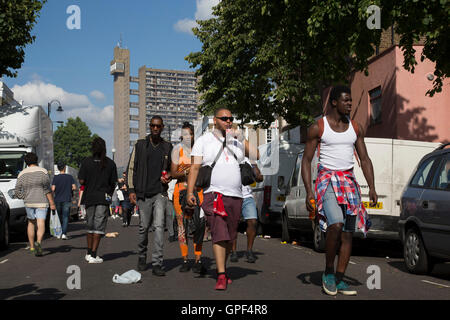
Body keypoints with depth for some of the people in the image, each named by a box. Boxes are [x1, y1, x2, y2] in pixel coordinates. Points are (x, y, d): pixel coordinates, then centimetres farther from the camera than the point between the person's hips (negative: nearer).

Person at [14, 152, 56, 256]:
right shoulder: (43, 172, -6)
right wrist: (52, 203, -9)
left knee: (31, 223, 20)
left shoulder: (22, 174, 3)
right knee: (41, 224, -7)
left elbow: (17, 192, 1)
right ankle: (39, 242, -32)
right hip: (42, 202, -3)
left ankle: (32, 246, 27)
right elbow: (47, 189, -11)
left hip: (28, 202, 3)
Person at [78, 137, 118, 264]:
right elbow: (113, 183, 1)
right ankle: (93, 255, -5)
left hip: (89, 197, 2)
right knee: (99, 226, -1)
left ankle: (89, 253, 20)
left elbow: (81, 181, -6)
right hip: (103, 198, -2)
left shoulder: (86, 162, -2)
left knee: (90, 225, 15)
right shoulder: (110, 163, -1)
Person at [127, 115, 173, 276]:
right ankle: (142, 256, 29)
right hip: (143, 193, 0)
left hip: (159, 192, 0)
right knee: (144, 227, 7)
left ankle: (157, 263, -10)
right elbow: (131, 168, 5)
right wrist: (131, 189, -2)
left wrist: (168, 176, -1)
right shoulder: (140, 145, 5)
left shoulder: (167, 147, 9)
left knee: (159, 225, -12)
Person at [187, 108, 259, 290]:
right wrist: (190, 192, -7)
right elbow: (195, 167, 3)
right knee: (219, 235, -14)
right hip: (213, 194, -4)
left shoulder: (238, 140, 17)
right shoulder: (203, 141, 9)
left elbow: (256, 155, 6)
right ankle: (221, 276, -13)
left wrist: (241, 138, -4)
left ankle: (223, 269, 23)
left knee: (230, 237, 8)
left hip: (235, 195, 4)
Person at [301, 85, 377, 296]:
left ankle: (339, 279, 10)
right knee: (335, 225, -23)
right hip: (327, 178, -5)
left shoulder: (355, 128, 11)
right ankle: (328, 272, -4)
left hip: (349, 180, 5)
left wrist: (372, 187, 3)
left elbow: (364, 159, 14)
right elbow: (306, 160, -1)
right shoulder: (318, 128, -2)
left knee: (348, 233, 1)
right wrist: (309, 192, -11)